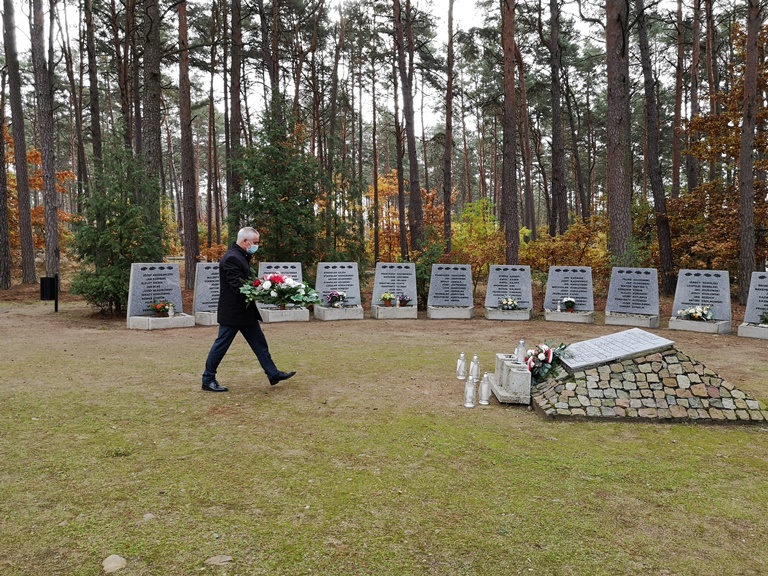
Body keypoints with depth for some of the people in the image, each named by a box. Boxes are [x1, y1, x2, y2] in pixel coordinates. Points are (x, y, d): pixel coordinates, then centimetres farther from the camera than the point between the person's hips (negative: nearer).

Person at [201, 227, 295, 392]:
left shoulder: (242, 256, 12)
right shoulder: (231, 258, -21)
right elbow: (238, 286, -26)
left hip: (245, 311, 10)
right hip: (232, 312, -10)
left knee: (259, 342, 11)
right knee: (221, 345, 2)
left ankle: (273, 374, 16)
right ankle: (208, 380, 15)